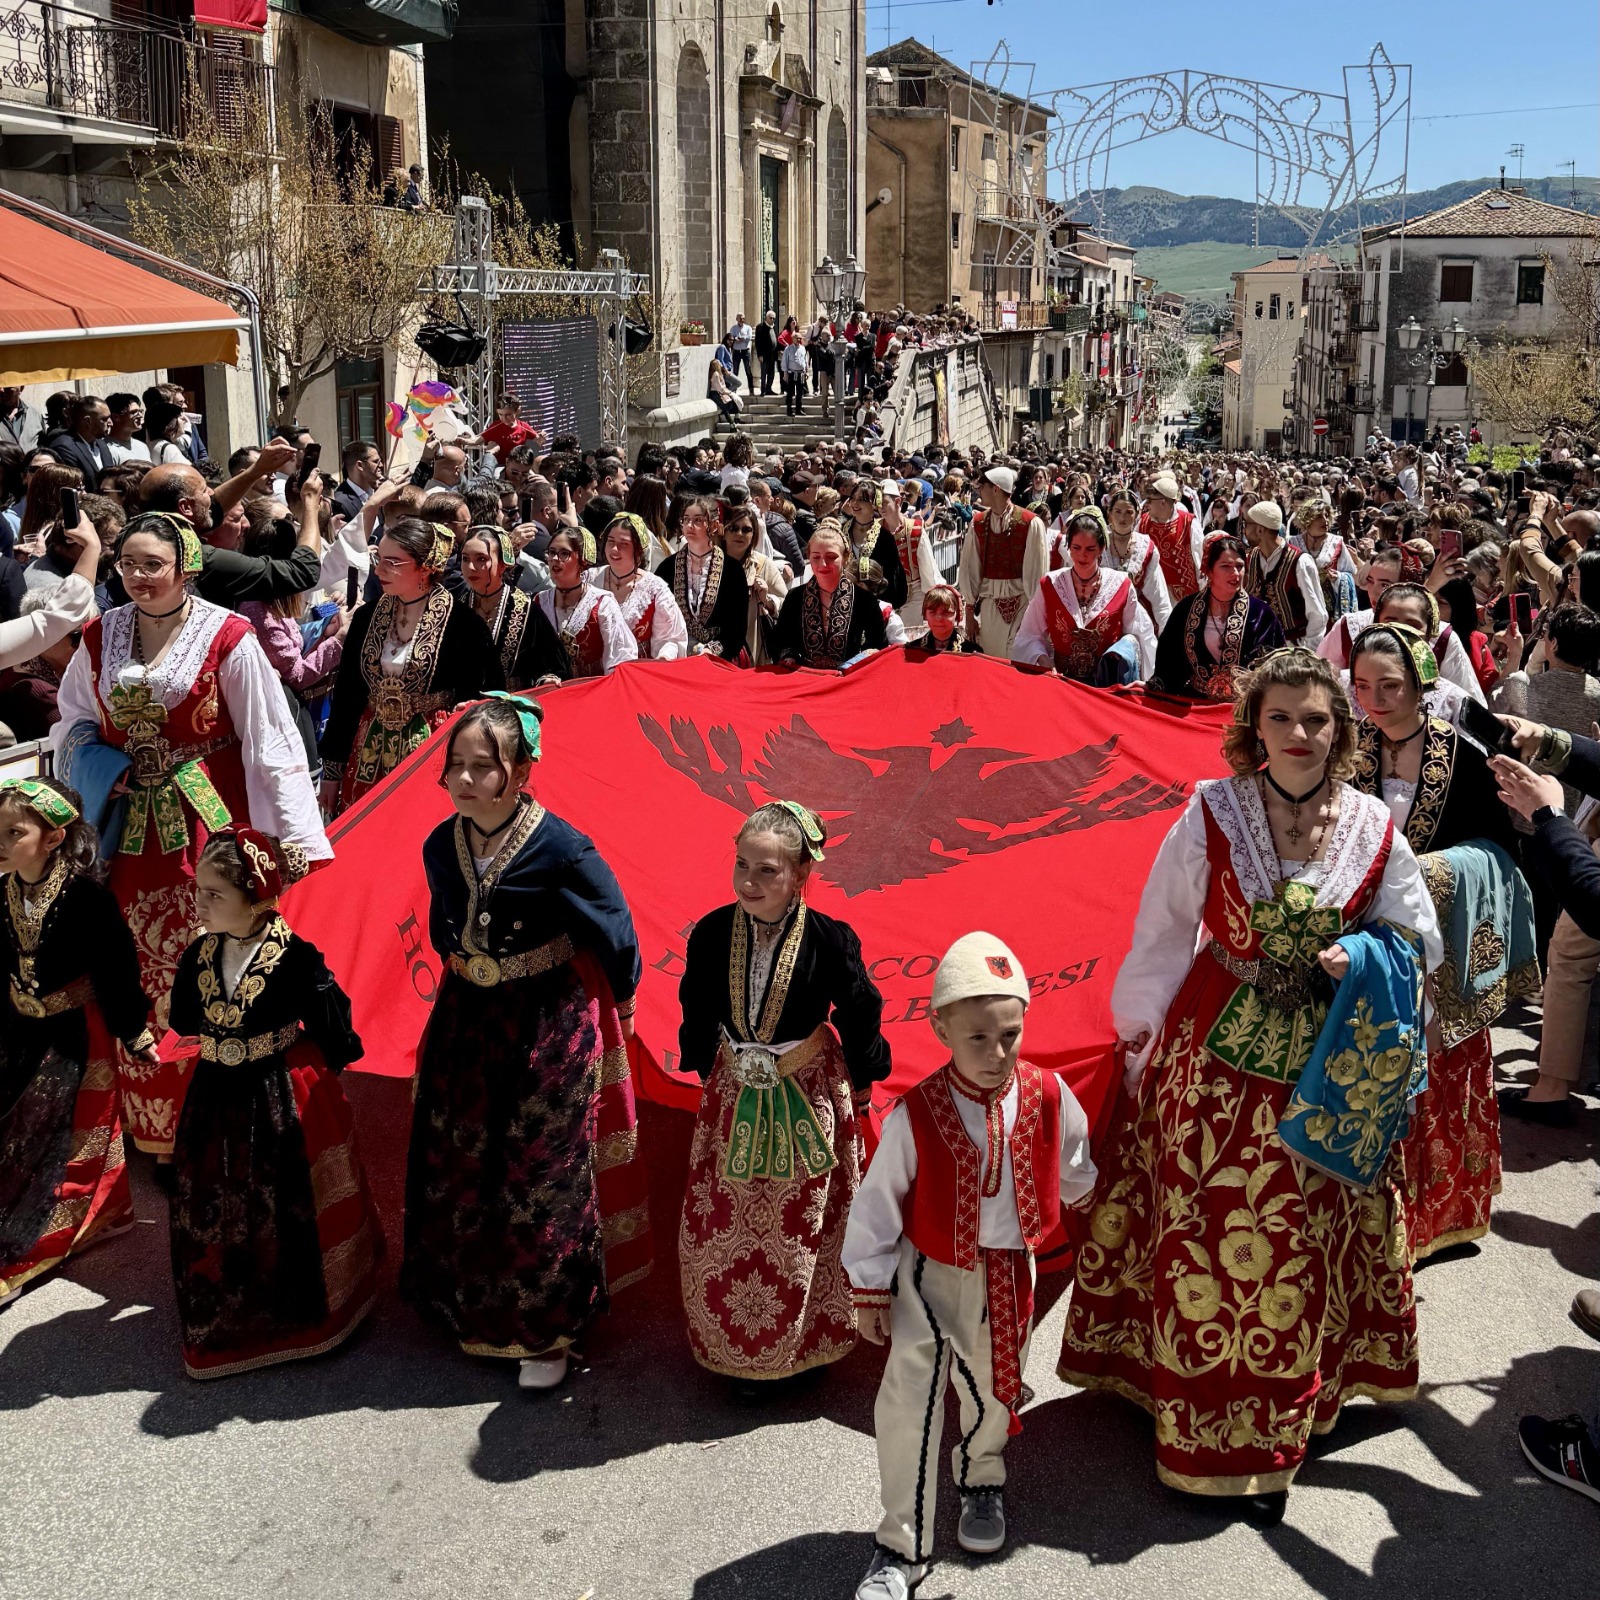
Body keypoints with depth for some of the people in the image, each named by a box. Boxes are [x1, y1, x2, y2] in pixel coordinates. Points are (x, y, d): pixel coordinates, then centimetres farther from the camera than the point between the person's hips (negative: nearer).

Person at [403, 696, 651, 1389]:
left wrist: (619, 1008, 3)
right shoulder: (441, 846, -5)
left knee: (541, 1181, 2)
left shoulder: (560, 848, -22)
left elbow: (615, 934, -10)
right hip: (466, 1025, 6)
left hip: (550, 1029, -5)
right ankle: (477, 1309, 36)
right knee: (458, 1170, 15)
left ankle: (545, 1329, 19)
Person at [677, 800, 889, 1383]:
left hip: (808, 1099, -3)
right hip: (733, 1096, 3)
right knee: (721, 1225, 9)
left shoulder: (830, 940, -20)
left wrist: (860, 1082, 7)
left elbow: (859, 1016, -4)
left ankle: (802, 1345, 28)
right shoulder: (711, 933, -12)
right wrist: (710, 1073, 15)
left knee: (800, 1227, 9)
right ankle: (732, 1342, 29)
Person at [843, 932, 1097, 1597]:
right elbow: (877, 1205, -10)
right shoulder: (916, 1114, -21)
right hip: (931, 1274, -2)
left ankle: (982, 1481, 52)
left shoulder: (1048, 1096, -15)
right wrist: (870, 1290, -5)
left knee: (993, 1391, 20)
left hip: (1011, 1275, 3)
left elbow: (1074, 1173, 7)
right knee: (907, 1404, -9)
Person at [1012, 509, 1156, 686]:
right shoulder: (1050, 585, 3)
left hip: (1108, 674, 0)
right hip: (1063, 679, 0)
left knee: (1124, 650, -29)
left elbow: (1139, 636, 2)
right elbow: (1030, 636, 3)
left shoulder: (1121, 586, 1)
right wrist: (1043, 660, -15)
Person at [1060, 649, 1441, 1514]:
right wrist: (1141, 1028, 6)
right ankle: (1204, 1430, 21)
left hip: (1323, 1067, 2)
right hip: (1214, 1052, -1)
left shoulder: (1373, 826, -3)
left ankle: (1265, 1439, 28)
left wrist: (1360, 956, -14)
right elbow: (1163, 927, 1)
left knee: (1296, 1243, 10)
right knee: (1205, 1233, 4)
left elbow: (1418, 939, 7)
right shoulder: (1213, 811, -7)